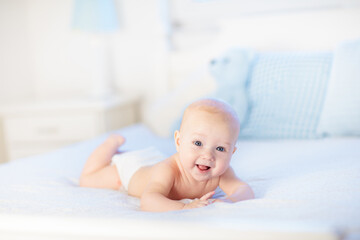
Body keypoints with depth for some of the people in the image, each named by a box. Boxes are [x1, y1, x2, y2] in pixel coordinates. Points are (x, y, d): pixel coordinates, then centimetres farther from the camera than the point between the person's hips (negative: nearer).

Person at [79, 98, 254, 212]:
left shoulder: (221, 172, -35)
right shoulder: (168, 170, -51)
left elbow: (245, 190, -39)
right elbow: (147, 201, -61)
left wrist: (228, 200, -62)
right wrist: (184, 207, -75)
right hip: (131, 167, -5)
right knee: (87, 180, 14)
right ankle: (114, 143, 29)